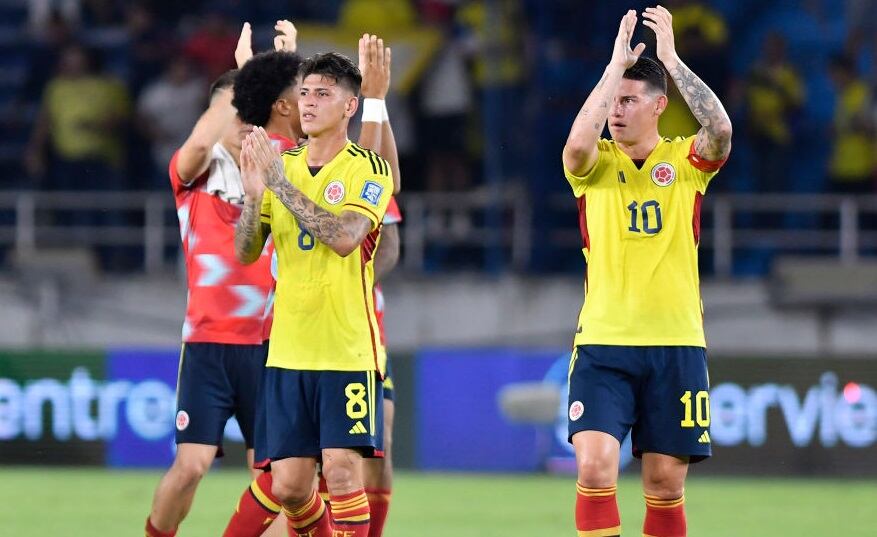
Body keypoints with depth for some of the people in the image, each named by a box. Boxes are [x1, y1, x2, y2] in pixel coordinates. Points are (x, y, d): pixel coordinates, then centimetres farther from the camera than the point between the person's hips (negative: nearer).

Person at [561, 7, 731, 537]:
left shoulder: (686, 161, 4)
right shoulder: (596, 165, 4)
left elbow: (720, 130, -18)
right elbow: (578, 144, -21)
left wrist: (672, 58, -17)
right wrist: (616, 64, -16)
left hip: (676, 344, 1)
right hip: (603, 343, -1)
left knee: (666, 482, 3)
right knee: (595, 467, -15)